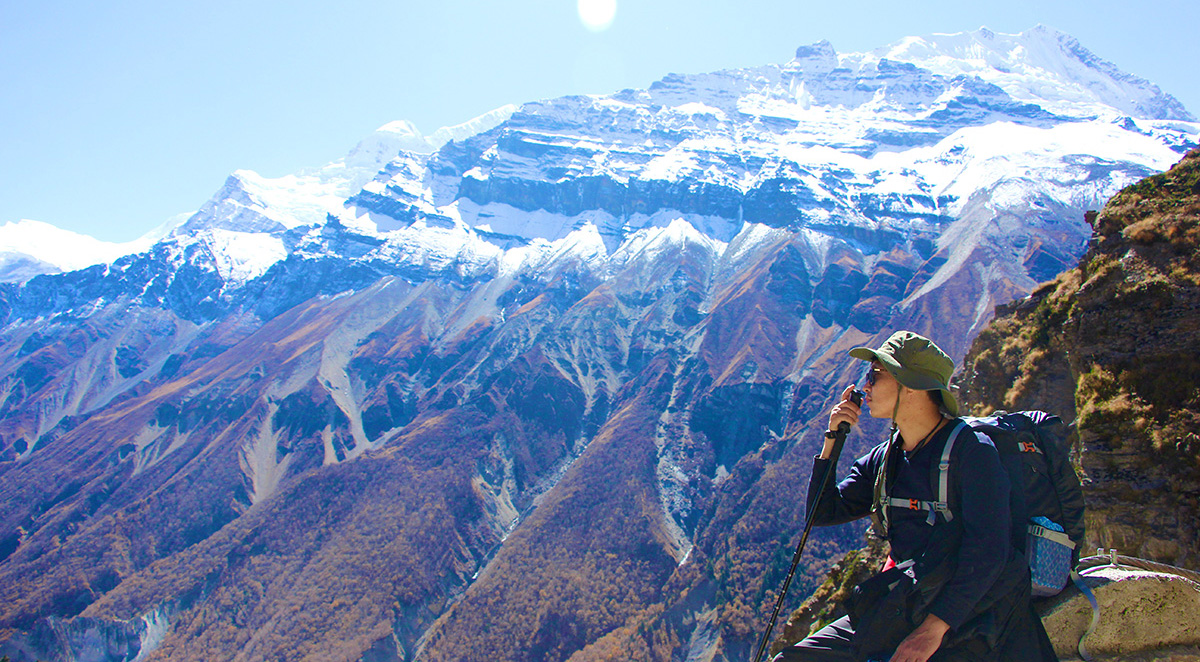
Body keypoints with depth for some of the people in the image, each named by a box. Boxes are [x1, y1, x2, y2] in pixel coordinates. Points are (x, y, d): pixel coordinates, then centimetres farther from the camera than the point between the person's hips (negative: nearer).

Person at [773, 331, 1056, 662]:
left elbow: (988, 550, -18)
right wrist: (832, 439, 2)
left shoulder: (970, 449, -10)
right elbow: (822, 513, 12)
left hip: (963, 612, -6)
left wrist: (933, 629, -25)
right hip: (901, 612, 6)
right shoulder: (883, 459, 10)